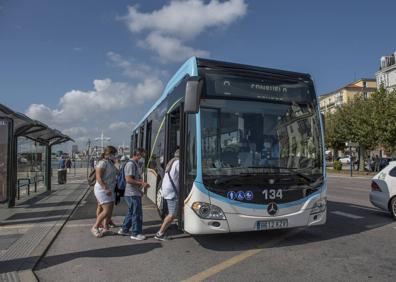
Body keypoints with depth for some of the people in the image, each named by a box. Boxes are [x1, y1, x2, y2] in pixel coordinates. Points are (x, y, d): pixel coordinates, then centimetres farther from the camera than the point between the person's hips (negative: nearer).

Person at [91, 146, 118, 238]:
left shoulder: (110, 163, 13)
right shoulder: (103, 162, -15)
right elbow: (98, 177, -21)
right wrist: (106, 189, -23)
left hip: (109, 190, 9)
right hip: (102, 190, -9)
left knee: (110, 210, 11)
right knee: (107, 210, -10)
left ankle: (105, 228, 22)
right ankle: (95, 227, 6)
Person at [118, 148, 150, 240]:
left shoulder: (135, 164, 17)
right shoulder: (130, 164, -16)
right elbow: (128, 179, -23)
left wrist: (143, 184, 13)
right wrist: (142, 183, -21)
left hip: (135, 193, 10)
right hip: (132, 194, -10)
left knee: (131, 212, 19)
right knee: (137, 213, -3)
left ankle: (124, 230, 29)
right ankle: (136, 233, 7)